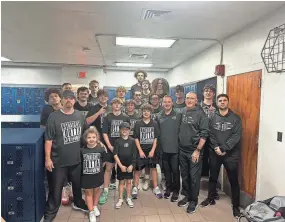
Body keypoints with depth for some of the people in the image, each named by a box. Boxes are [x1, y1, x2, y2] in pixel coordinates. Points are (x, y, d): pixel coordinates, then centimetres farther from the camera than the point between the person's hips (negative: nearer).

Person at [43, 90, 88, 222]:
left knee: (77, 184, 23)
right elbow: (48, 139, -12)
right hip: (59, 160, -4)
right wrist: (48, 158, -13)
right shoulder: (54, 117, -13)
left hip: (76, 158, 4)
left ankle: (78, 203, 47)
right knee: (56, 188, 8)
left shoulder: (79, 115, 0)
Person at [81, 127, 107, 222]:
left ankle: (95, 206, 44)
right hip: (86, 176, -1)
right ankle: (91, 212, 27)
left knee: (97, 190, 20)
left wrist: (98, 168, 5)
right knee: (88, 193, 11)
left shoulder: (101, 149, -14)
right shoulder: (82, 150, -15)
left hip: (97, 175, 1)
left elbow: (103, 162, 0)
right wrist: (87, 169, 1)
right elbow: (80, 162, -2)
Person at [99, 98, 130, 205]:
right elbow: (105, 133, -1)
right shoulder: (107, 118, 2)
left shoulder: (126, 118, 3)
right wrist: (109, 146, -9)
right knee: (108, 168, 4)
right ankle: (105, 191, 15)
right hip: (111, 147, -1)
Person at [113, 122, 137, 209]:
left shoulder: (132, 141, -3)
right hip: (121, 165, -1)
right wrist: (121, 165, -12)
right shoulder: (117, 141, -6)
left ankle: (128, 198, 28)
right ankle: (120, 199, 25)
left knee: (129, 181, 12)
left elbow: (134, 155, -2)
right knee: (121, 182, 10)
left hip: (130, 165, 1)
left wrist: (132, 165, -8)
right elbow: (115, 155, -8)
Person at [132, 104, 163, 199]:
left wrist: (152, 150, -8)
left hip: (151, 150, 1)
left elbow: (156, 138, 0)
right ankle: (135, 188, 19)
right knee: (138, 169, 6)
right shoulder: (138, 123, -3)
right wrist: (140, 151, -10)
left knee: (153, 168, 10)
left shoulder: (154, 124, 0)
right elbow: (136, 138, -4)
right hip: (141, 150, -1)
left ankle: (156, 187, 22)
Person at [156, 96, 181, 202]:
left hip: (175, 148, -3)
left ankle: (176, 190, 22)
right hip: (163, 148, 3)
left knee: (175, 170, 5)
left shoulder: (178, 115, -3)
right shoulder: (159, 117, 6)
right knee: (166, 170, 14)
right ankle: (168, 188, 32)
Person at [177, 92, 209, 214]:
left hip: (194, 151, -5)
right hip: (182, 150, 5)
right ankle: (187, 196, 34)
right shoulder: (183, 113, 7)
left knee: (194, 176, 6)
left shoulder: (200, 114, -8)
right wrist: (179, 146, 7)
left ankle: (193, 200, 23)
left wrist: (197, 150, -16)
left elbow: (204, 134, -12)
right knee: (184, 175, 16)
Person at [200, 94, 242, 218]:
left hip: (231, 154, -2)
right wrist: (216, 148, -16)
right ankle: (211, 199, 34)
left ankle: (236, 206, 21)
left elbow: (236, 136, -11)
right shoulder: (212, 118, 4)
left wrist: (223, 149, -17)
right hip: (215, 153, 2)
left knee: (233, 180, 6)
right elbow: (210, 135, -2)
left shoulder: (235, 118, -2)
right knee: (213, 177, 15)